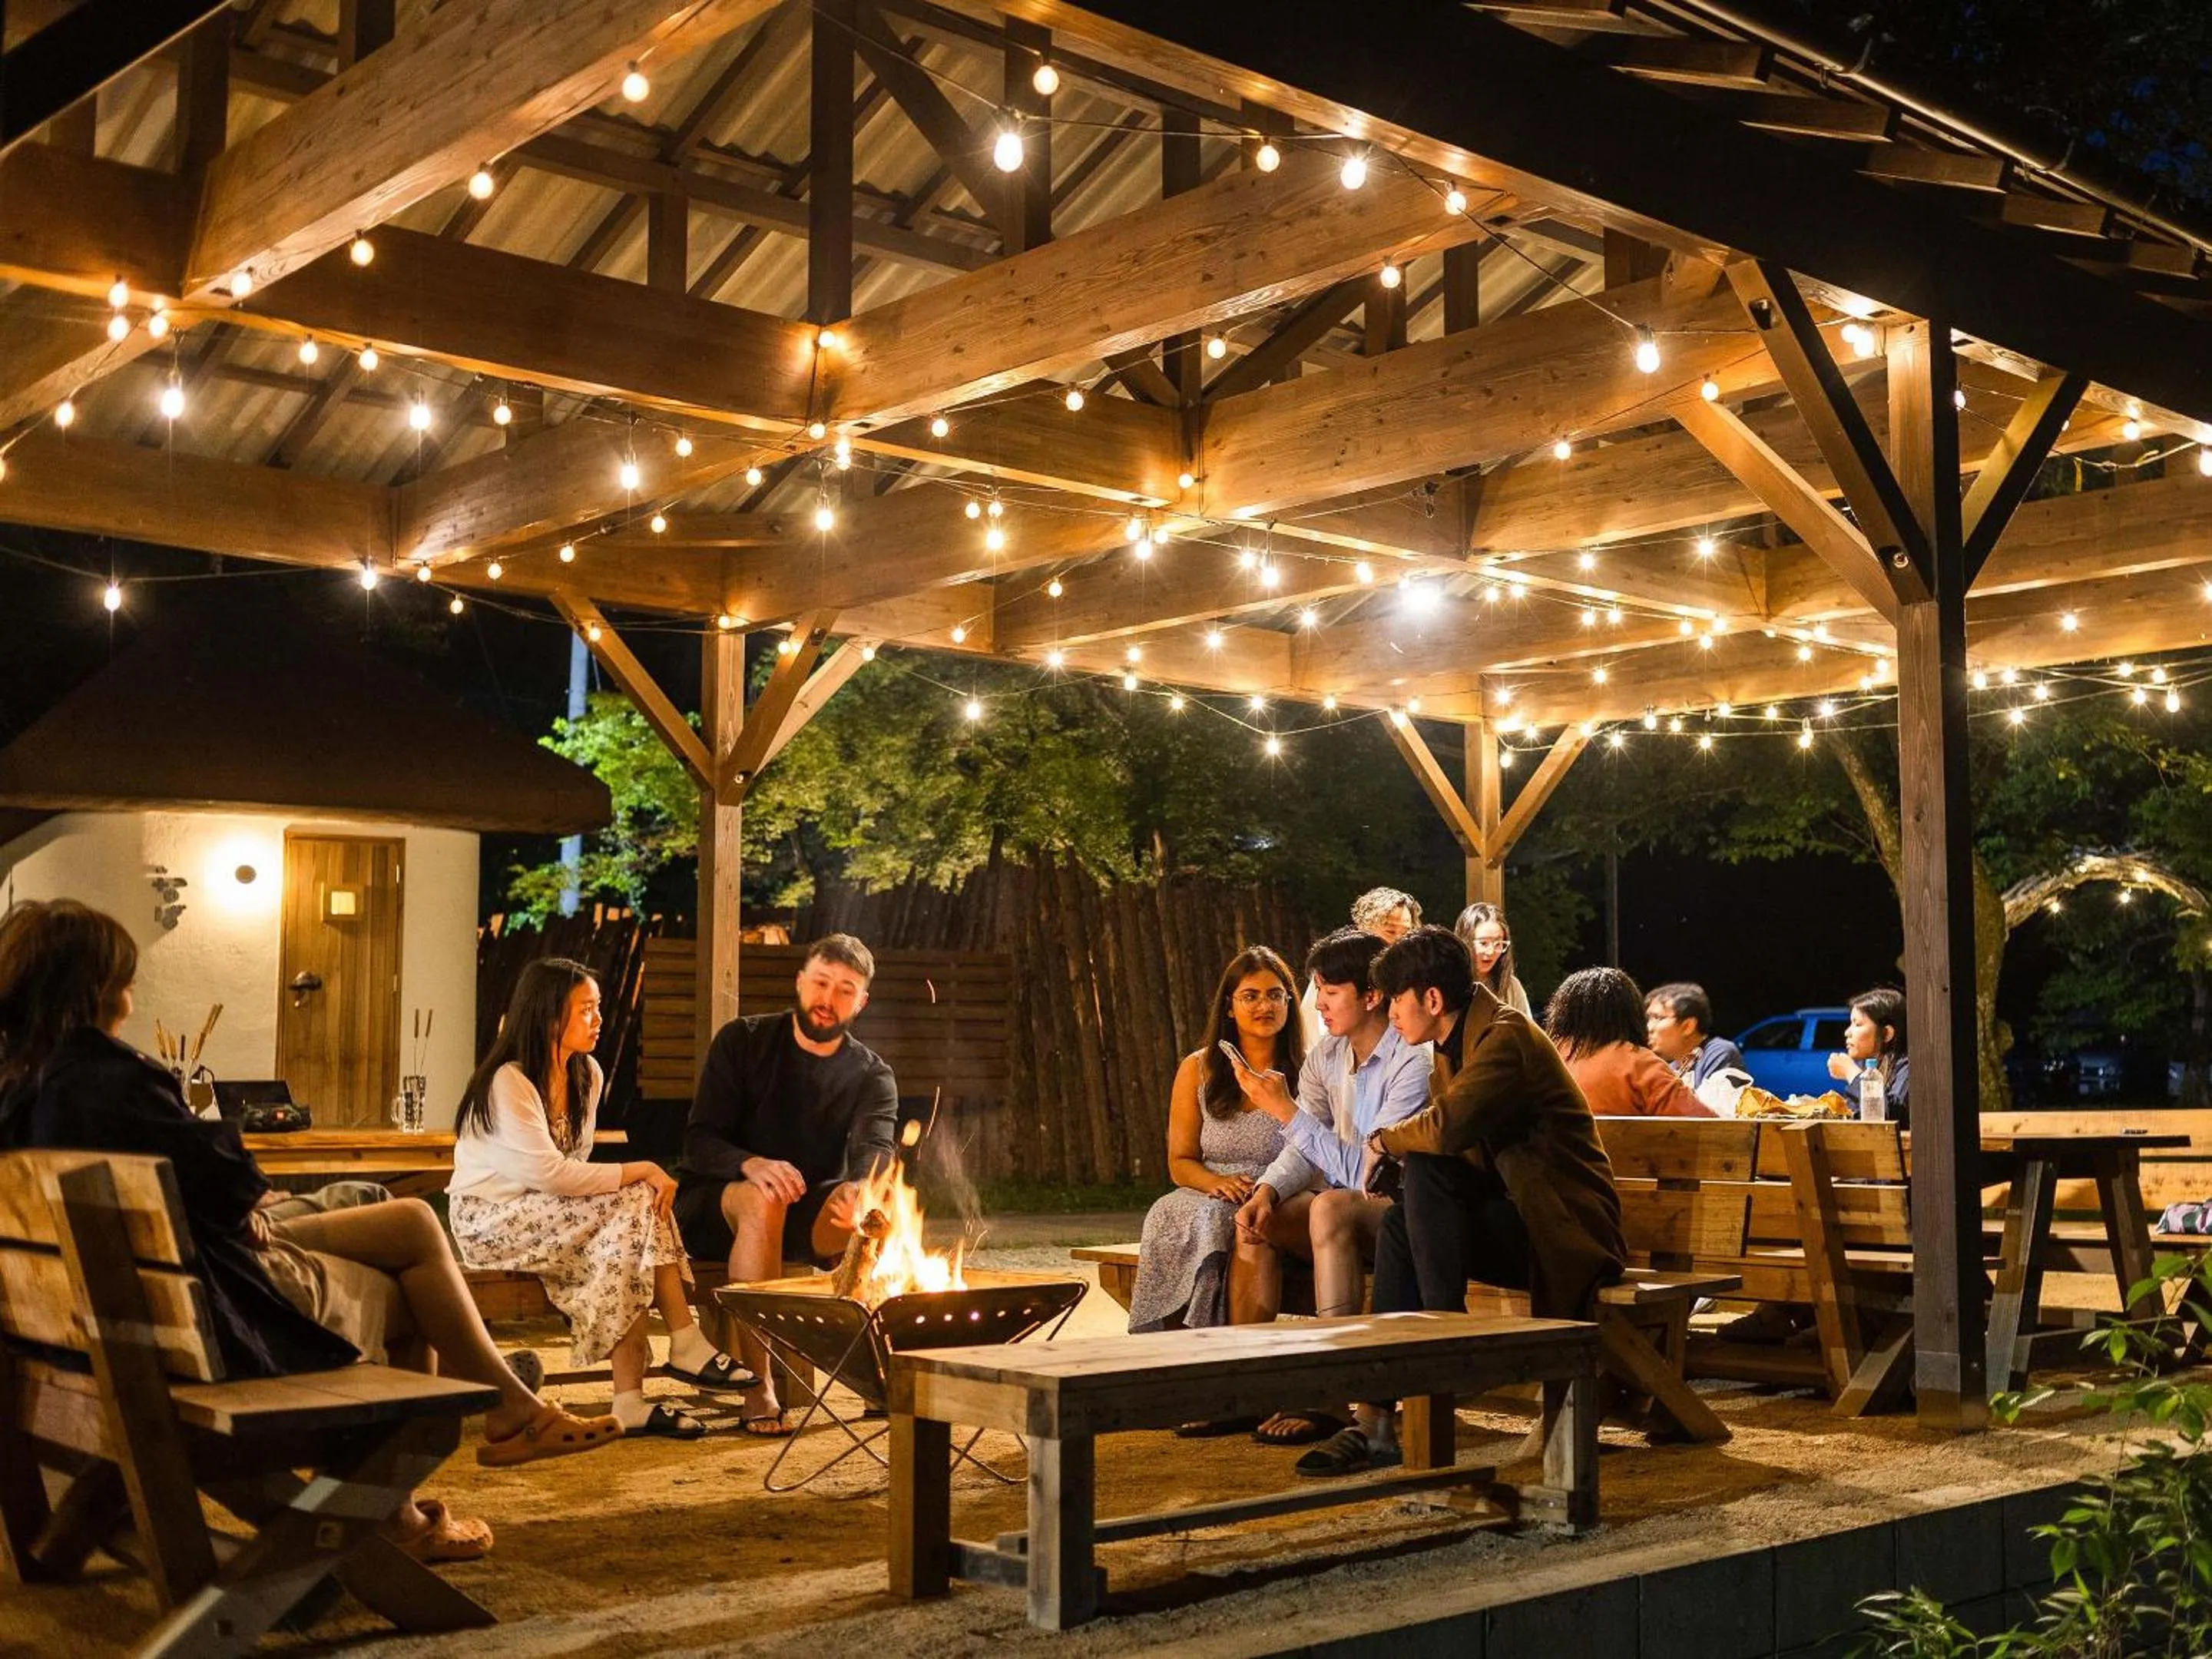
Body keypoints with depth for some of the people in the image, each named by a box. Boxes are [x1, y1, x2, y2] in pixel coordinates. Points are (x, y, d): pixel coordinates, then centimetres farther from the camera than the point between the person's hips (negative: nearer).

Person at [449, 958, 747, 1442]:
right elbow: (548, 1173, -26)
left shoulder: (586, 1075, 8)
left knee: (635, 1213, -23)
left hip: (544, 1211, 7)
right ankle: (686, 1345, -19)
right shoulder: (508, 1081, -18)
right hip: (489, 1220, -7)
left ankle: (631, 1403, -24)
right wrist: (642, 1171, -24)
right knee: (638, 1202, -24)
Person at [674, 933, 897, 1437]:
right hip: (714, 1206, -2)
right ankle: (757, 1385, -39)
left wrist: (862, 1188, -45)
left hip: (808, 1214, 2)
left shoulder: (872, 1077, 2)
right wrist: (751, 1165, -35)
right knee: (763, 1201, -38)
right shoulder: (742, 1041, -3)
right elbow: (699, 1142, -11)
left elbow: (876, 1149, -19)